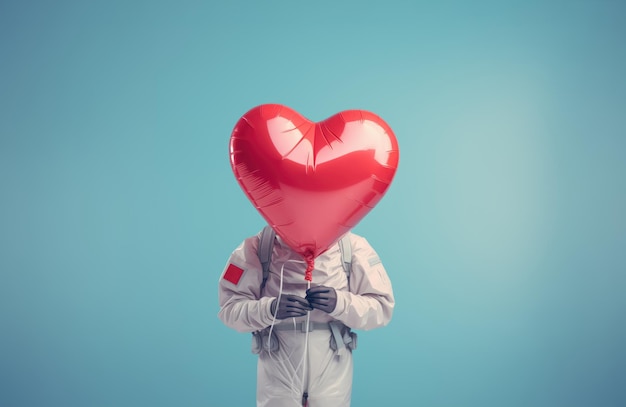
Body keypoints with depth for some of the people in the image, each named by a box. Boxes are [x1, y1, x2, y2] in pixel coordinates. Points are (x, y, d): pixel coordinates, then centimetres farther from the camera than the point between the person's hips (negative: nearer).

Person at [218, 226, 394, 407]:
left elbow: (382, 307, -5)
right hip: (278, 371, 0)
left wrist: (340, 303, -24)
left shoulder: (352, 245, -6)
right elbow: (230, 307, -6)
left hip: (332, 371, 1)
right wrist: (270, 309, -24)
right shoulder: (258, 246, -7)